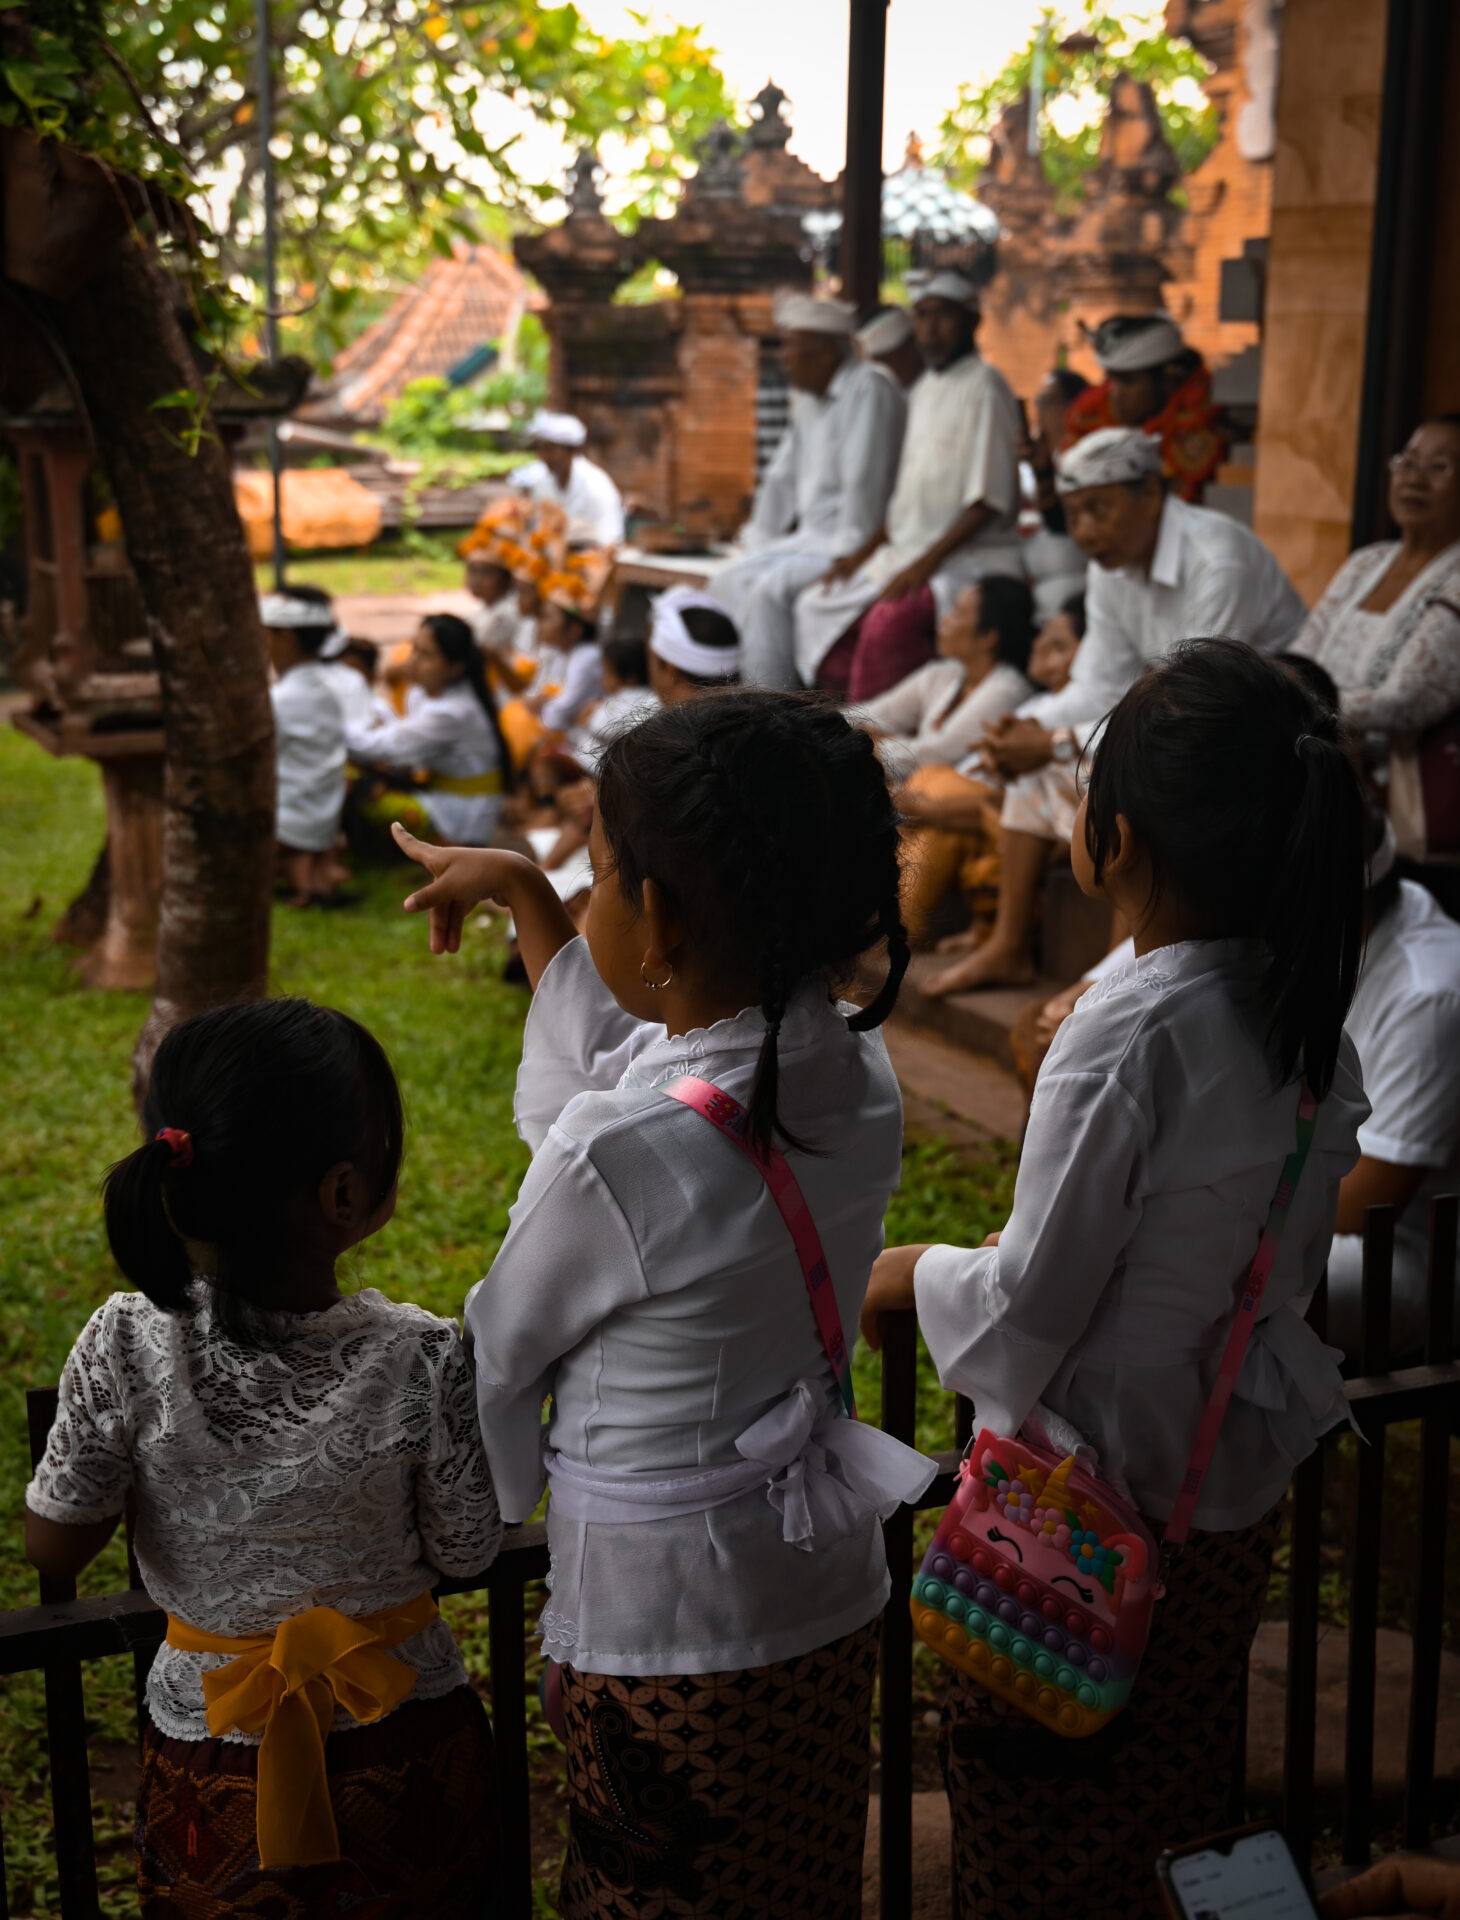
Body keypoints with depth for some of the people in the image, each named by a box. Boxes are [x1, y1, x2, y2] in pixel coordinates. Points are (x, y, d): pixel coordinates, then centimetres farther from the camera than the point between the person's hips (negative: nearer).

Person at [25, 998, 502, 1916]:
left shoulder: (126, 1348, -21)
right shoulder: (420, 1359, -25)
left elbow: (54, 1546, -9)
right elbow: (467, 1552, -10)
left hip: (210, 1753, 1)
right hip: (403, 1753, -1)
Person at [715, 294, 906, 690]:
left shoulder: (868, 390, -15)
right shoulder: (807, 397, 15)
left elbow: (864, 482, -21)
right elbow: (783, 476, 21)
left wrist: (848, 556, -22)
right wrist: (757, 542, 16)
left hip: (847, 546, -9)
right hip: (809, 535, 9)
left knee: (770, 589, -26)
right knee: (731, 581, -6)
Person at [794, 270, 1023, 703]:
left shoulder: (984, 386, -9)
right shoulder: (924, 390, 17)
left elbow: (989, 501, -15)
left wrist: (926, 563, -21)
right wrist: (863, 553, 9)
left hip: (971, 556, -9)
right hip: (906, 553, 9)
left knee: (890, 620, -32)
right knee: (817, 606, 0)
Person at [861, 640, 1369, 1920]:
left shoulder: (1125, 1038, -28)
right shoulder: (1311, 1016, -5)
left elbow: (1030, 1311, -22)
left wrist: (912, 1277, -2)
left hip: (1093, 1491, -7)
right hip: (1240, 1486, 7)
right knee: (1173, 1793, 26)